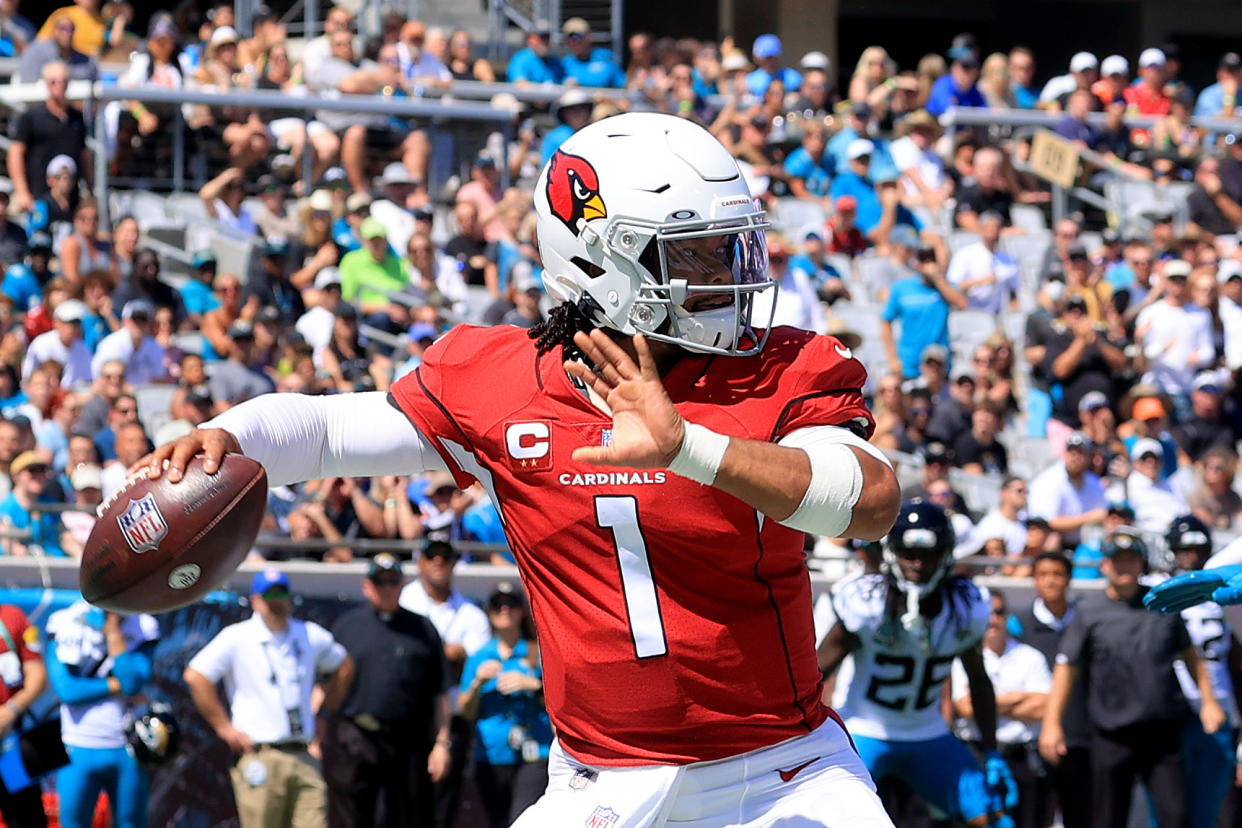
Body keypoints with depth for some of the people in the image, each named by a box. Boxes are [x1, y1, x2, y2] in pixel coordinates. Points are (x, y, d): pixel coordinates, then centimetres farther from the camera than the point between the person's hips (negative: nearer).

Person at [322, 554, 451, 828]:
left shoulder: (423, 630, 13)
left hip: (408, 742, 1)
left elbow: (440, 693, 10)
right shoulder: (345, 626, 12)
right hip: (353, 743, -1)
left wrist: (442, 743, 2)